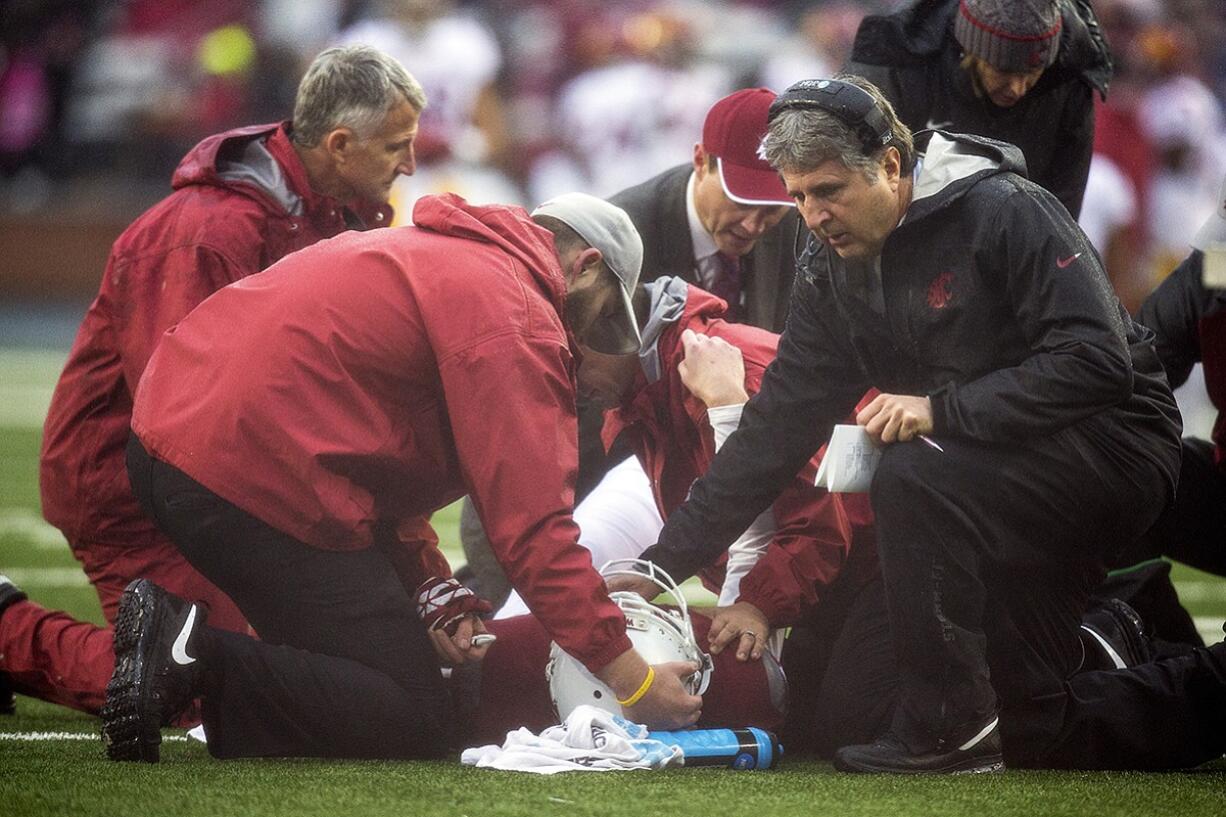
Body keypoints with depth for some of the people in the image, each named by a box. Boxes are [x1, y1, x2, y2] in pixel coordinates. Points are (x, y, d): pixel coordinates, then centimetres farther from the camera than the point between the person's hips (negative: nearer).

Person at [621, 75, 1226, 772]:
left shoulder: (1006, 214, -19)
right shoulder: (835, 276, 3)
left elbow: (1097, 363, -27)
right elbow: (776, 429, 3)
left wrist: (941, 408, -31)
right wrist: (664, 562, -4)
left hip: (1116, 444, -8)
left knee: (913, 478, -32)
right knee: (1036, 736, 3)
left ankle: (947, 728, -21)